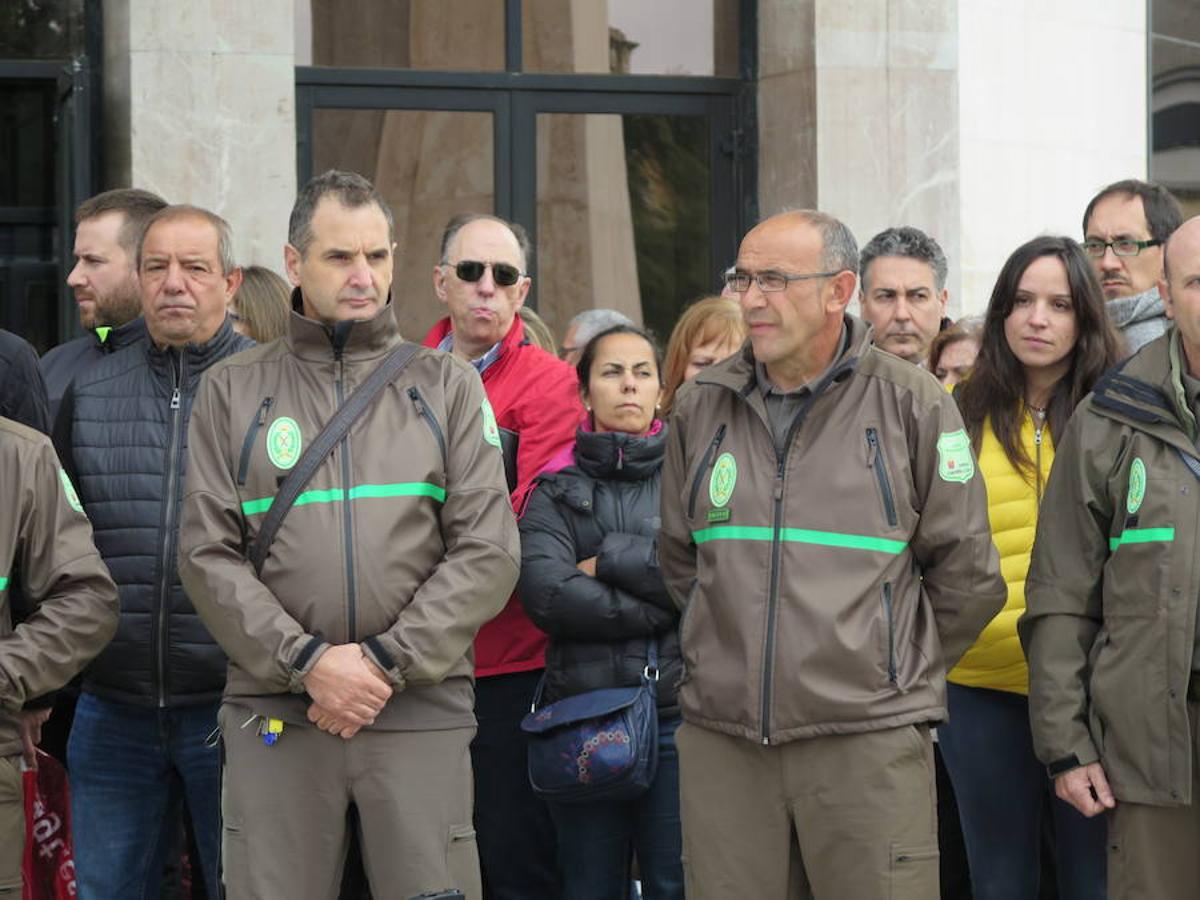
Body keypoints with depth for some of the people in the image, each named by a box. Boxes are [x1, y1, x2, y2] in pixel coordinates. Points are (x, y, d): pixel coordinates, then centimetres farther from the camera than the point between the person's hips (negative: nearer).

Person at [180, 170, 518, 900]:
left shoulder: (447, 385, 10)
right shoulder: (234, 391, 10)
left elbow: (488, 552, 0)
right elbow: (209, 555, 1)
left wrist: (386, 661, -10)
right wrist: (307, 662, -11)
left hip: (422, 710, 0)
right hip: (273, 718, 0)